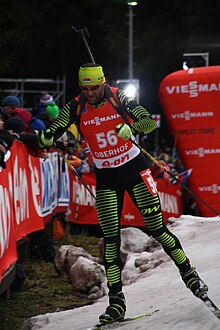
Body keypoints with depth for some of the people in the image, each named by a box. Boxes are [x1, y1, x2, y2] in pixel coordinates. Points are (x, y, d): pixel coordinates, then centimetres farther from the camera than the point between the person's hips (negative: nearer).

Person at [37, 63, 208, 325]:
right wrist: (46, 138, -31)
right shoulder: (75, 107, -6)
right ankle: (116, 301, 2)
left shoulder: (119, 98, -11)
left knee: (157, 228, -3)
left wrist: (131, 128, -36)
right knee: (110, 239, -3)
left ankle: (189, 274, 16)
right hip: (105, 178, 2)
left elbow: (149, 122, -16)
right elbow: (52, 132, -7)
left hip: (134, 168, -2)